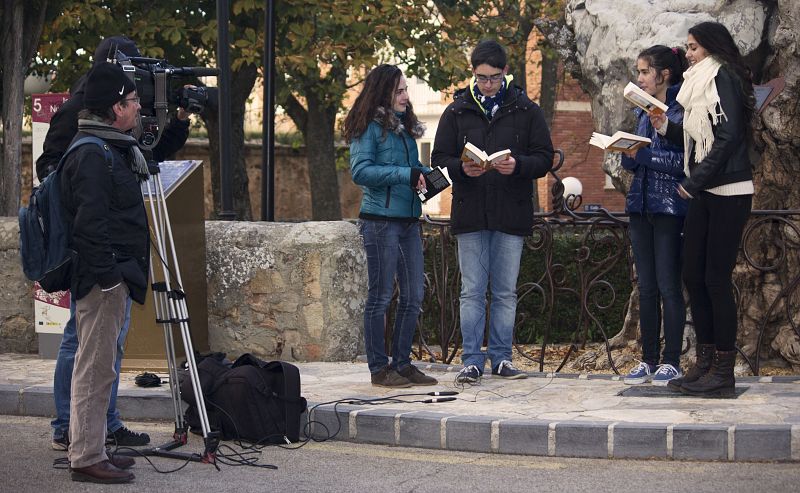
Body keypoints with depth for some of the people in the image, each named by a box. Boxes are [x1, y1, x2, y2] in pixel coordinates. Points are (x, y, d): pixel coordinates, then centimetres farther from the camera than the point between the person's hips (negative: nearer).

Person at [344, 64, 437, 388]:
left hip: (409, 220, 8)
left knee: (413, 297, 9)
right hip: (380, 220, -8)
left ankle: (402, 363, 17)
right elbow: (360, 172, -17)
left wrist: (427, 174, 1)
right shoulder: (369, 127, -8)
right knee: (381, 296, -1)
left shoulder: (404, 126, 16)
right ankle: (379, 368, 5)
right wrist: (405, 174, -21)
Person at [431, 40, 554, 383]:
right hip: (470, 215, 0)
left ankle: (502, 358, 14)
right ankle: (472, 361, 5)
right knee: (472, 292, 1)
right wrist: (462, 169, -16)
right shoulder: (457, 112, 6)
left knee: (506, 292, 6)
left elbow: (545, 158, 2)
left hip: (511, 213, 0)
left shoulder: (526, 111, 5)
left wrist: (518, 165, -17)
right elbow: (439, 159, 5)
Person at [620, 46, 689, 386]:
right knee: (646, 287, 8)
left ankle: (671, 362, 1)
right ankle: (649, 361, 12)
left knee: (668, 286, -5)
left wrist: (643, 154, -19)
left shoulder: (681, 111, -9)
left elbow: (684, 161, -16)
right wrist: (628, 154, -2)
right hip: (641, 205, 7)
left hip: (670, 207, -7)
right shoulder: (643, 112, 15)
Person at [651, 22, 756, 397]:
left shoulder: (722, 78, -10)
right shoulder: (700, 83, 18)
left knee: (716, 279, -8)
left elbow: (727, 137, -19)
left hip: (728, 193, -10)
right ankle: (705, 364, 15)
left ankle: (723, 375, -4)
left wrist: (695, 182, -19)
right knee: (693, 275, 9)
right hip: (703, 194, 10)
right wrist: (666, 128, 5)